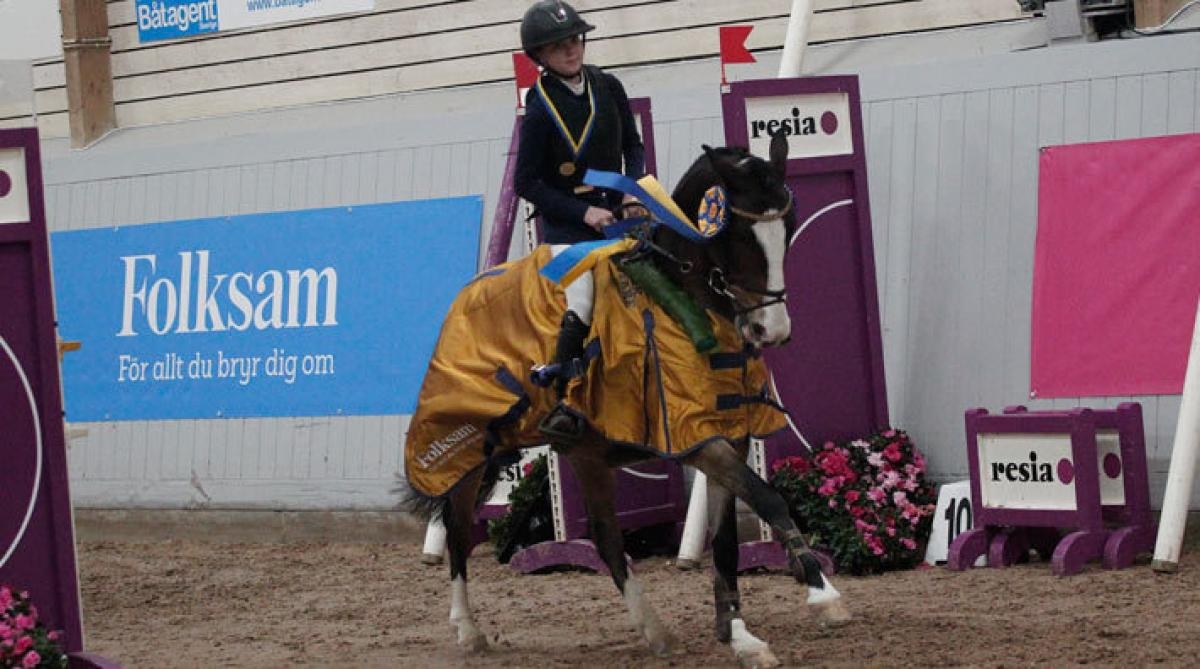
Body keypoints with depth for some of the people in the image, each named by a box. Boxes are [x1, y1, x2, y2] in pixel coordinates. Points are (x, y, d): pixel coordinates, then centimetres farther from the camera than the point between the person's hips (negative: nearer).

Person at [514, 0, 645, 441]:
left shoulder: (608, 88, 2)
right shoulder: (541, 109, -12)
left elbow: (633, 147, 15)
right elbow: (525, 183, -9)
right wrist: (583, 212, -14)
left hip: (615, 215, 6)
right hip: (568, 227, -6)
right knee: (580, 310, -21)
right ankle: (562, 405, -18)